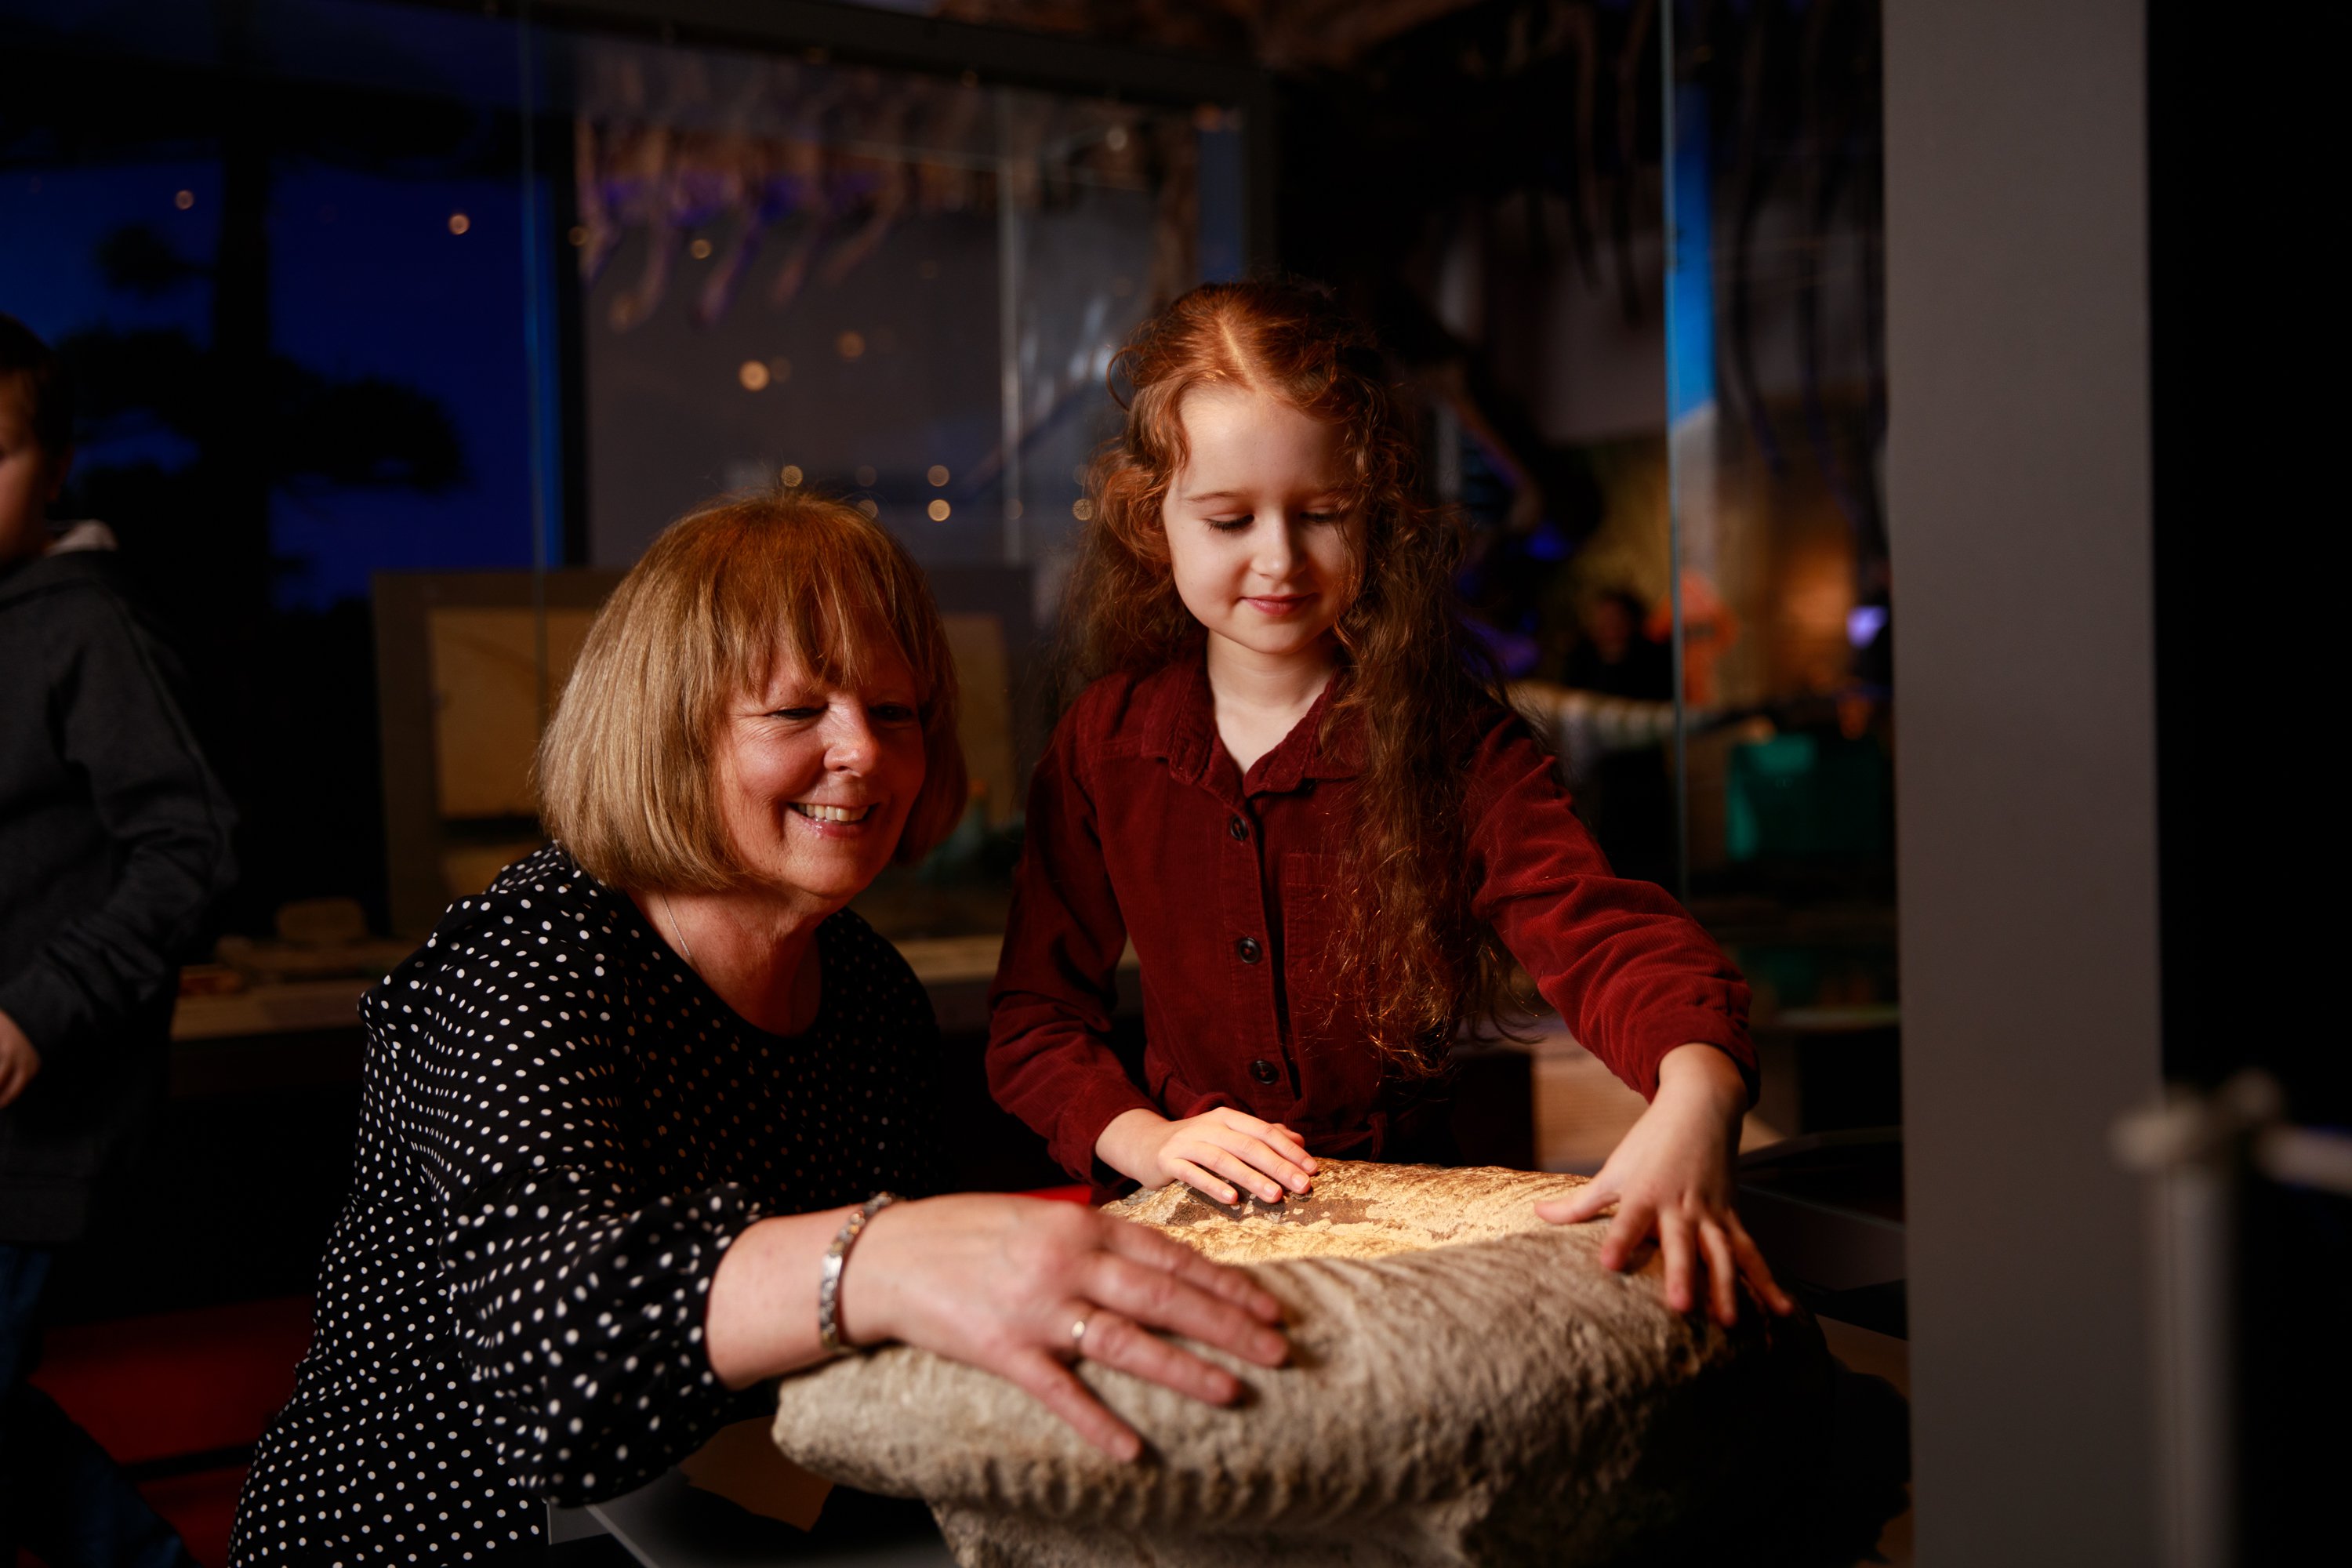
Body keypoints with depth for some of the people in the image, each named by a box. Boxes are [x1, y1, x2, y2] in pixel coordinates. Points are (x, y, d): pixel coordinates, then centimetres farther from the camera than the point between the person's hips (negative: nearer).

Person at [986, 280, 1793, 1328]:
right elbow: (1034, 1016, 7)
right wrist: (1145, 1139, -13)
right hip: (1197, 1229, 2)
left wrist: (1695, 1095, -43)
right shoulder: (1104, 744, 1)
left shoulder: (1451, 742, -6)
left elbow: (1597, 933, -21)